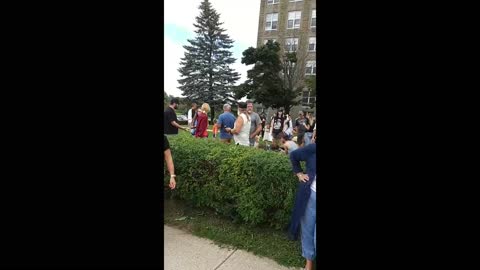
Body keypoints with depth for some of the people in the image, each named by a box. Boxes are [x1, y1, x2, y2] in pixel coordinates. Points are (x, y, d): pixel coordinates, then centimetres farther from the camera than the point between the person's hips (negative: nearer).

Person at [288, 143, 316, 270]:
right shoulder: (313, 148, -7)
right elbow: (294, 155, 9)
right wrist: (299, 173, 6)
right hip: (310, 194, 2)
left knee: (316, 237, 4)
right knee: (307, 229, 17)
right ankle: (309, 260, 38)